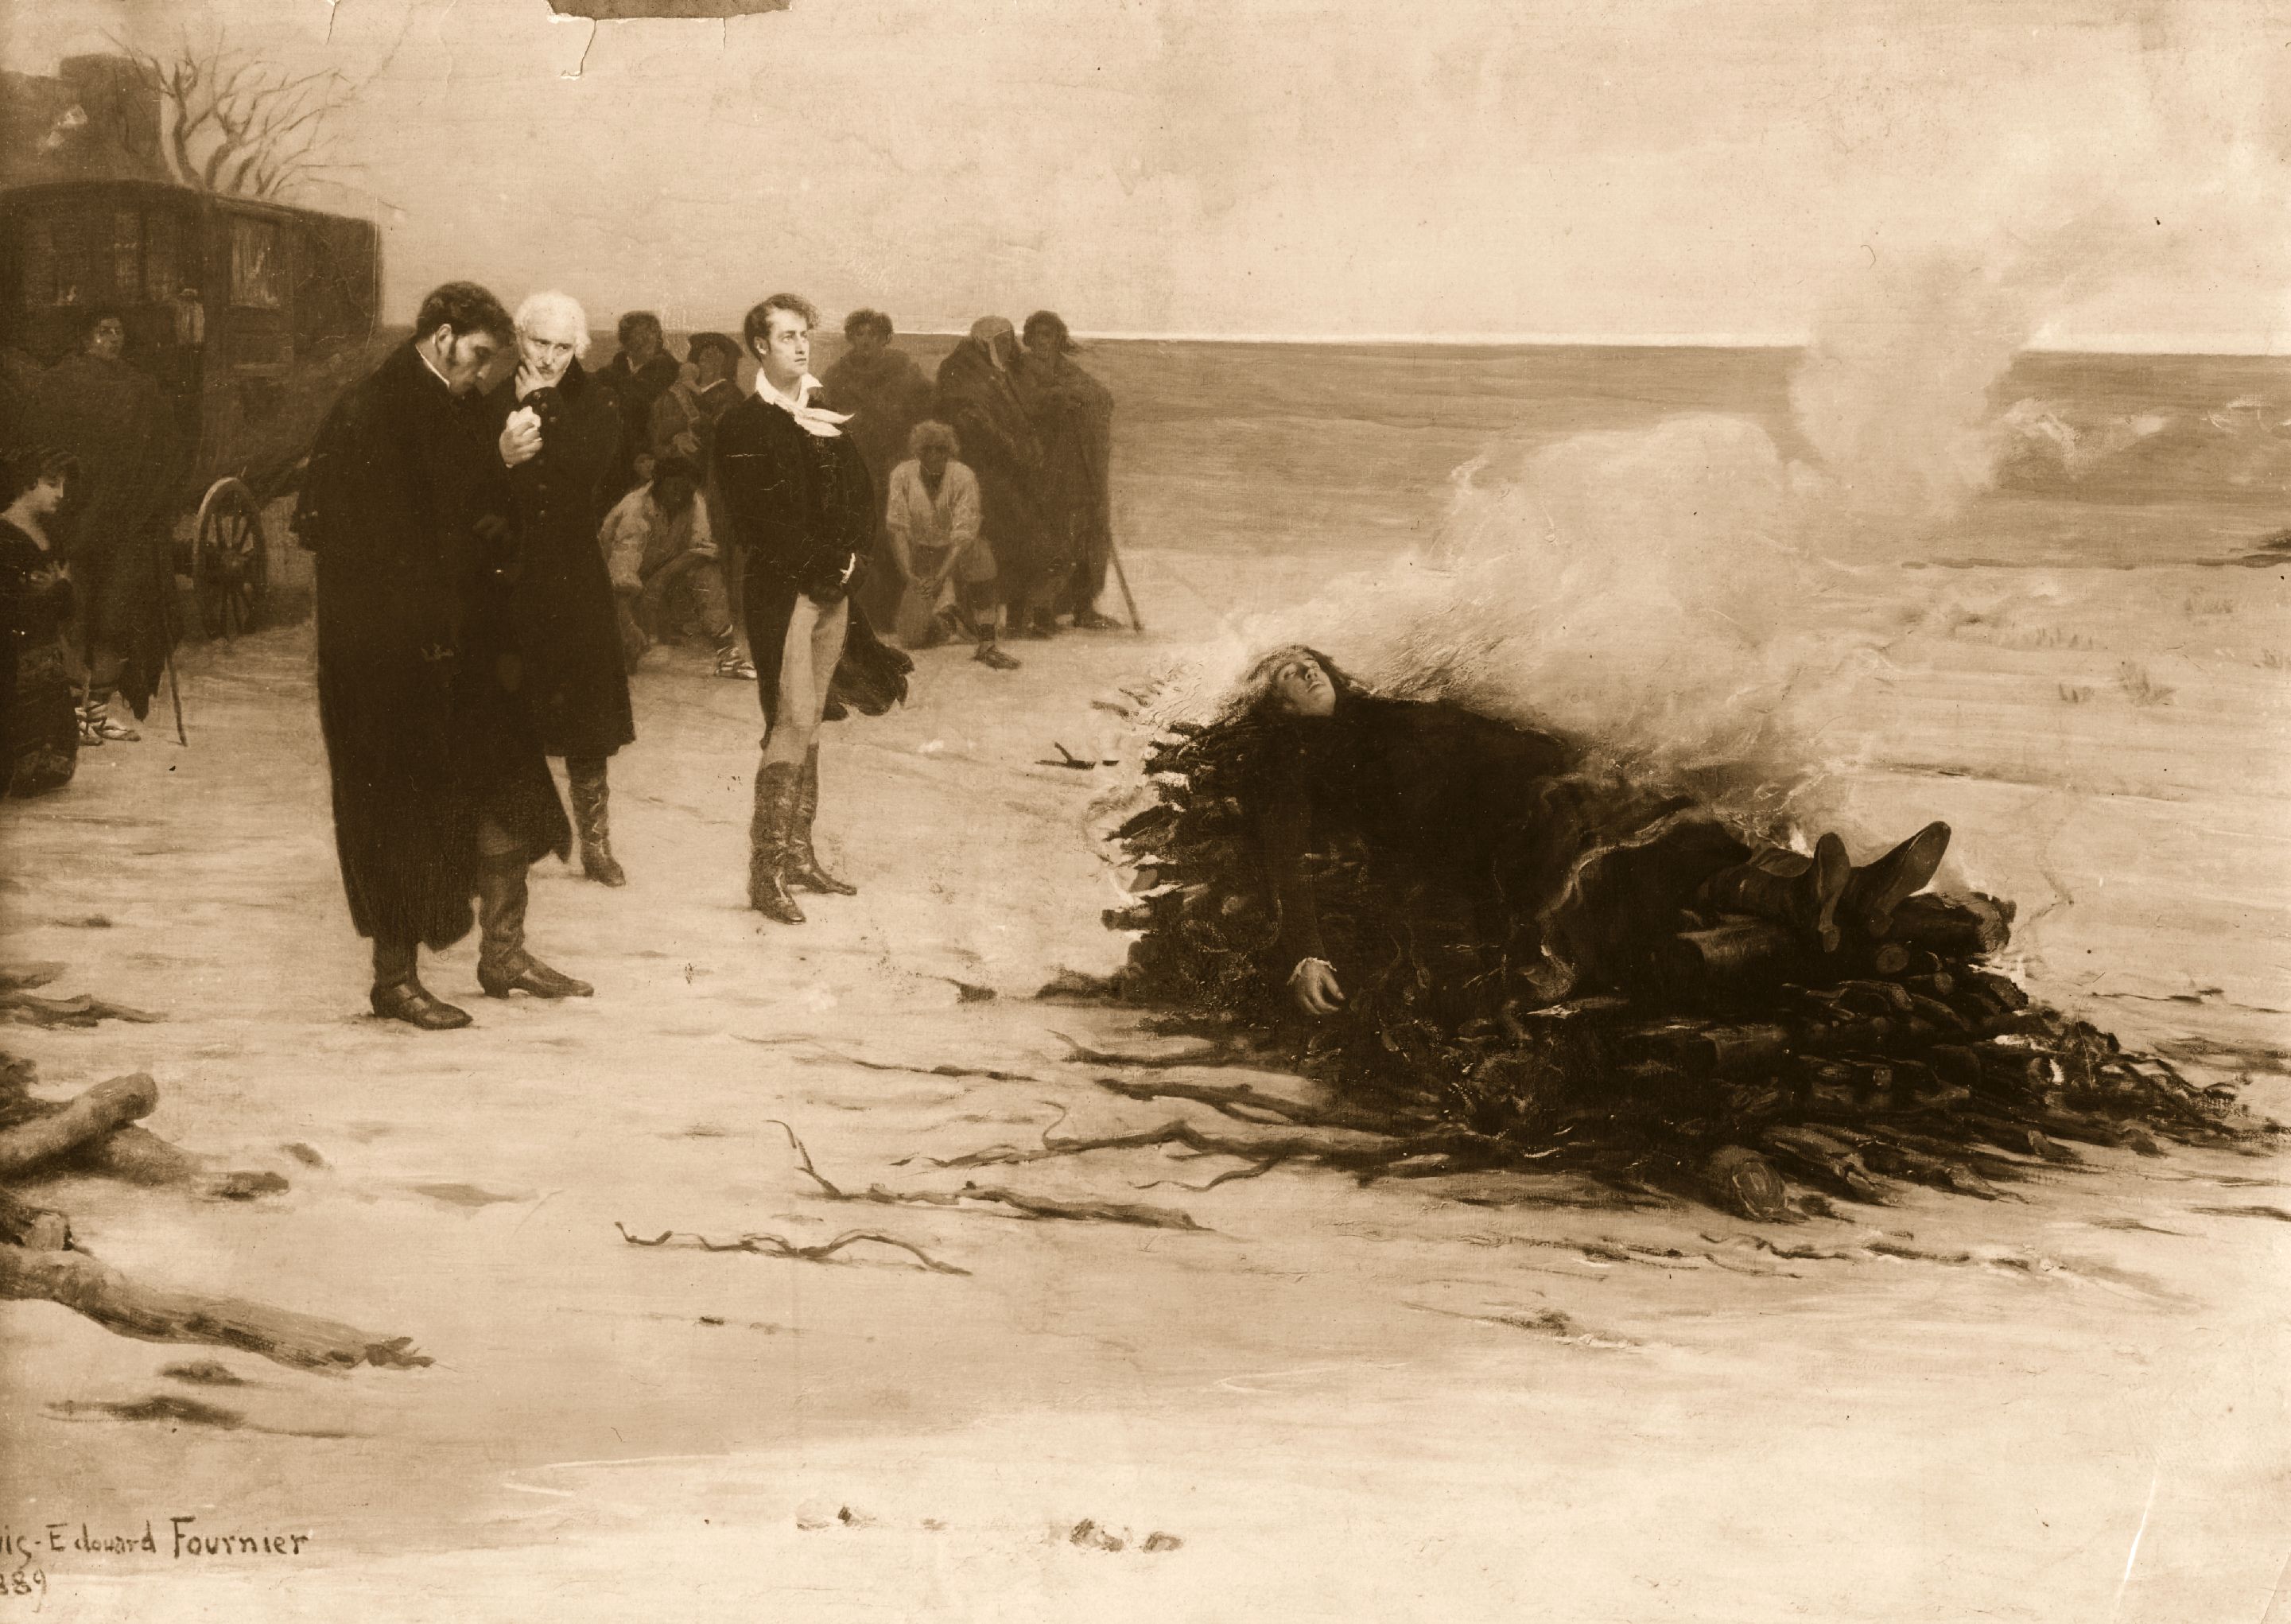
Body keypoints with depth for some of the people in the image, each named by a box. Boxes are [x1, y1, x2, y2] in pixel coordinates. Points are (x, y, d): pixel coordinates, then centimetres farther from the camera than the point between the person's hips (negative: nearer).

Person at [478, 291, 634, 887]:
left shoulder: (593, 404, 3)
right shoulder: (494, 402, 0)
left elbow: (594, 467, -15)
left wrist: (547, 407, -14)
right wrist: (501, 458, -26)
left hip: (576, 579, 1)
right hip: (508, 578, -1)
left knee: (587, 723, 6)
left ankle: (595, 843, 17)